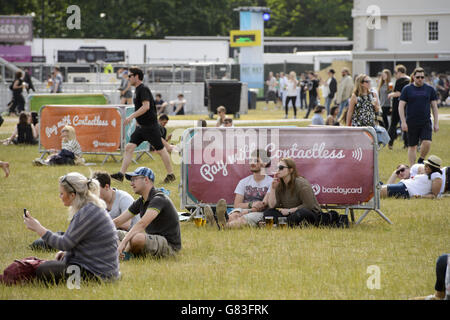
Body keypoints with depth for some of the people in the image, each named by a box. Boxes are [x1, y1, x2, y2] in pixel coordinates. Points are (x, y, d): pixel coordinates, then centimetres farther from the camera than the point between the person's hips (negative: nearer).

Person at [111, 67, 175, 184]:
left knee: (160, 150, 2)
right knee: (129, 147, -1)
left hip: (150, 126, -9)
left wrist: (131, 116, -27)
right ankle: (121, 174, -5)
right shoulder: (137, 90, 14)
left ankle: (171, 174, 13)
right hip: (141, 126, 9)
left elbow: (146, 106, -25)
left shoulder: (143, 89, -15)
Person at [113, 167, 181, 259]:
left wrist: (124, 242, -42)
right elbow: (117, 221, 12)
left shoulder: (158, 199, -19)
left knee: (137, 238, -35)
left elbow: (142, 224, -33)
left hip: (169, 245, -9)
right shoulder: (141, 202, 10)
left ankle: (125, 253, -7)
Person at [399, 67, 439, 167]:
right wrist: (403, 122, -8)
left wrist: (436, 123, 4)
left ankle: (421, 161, 8)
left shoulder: (430, 89, 7)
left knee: (427, 142, -16)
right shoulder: (407, 89, 2)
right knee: (412, 146, 4)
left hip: (426, 122, 1)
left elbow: (434, 107, 10)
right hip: (411, 123, -1)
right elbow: (401, 106, 0)